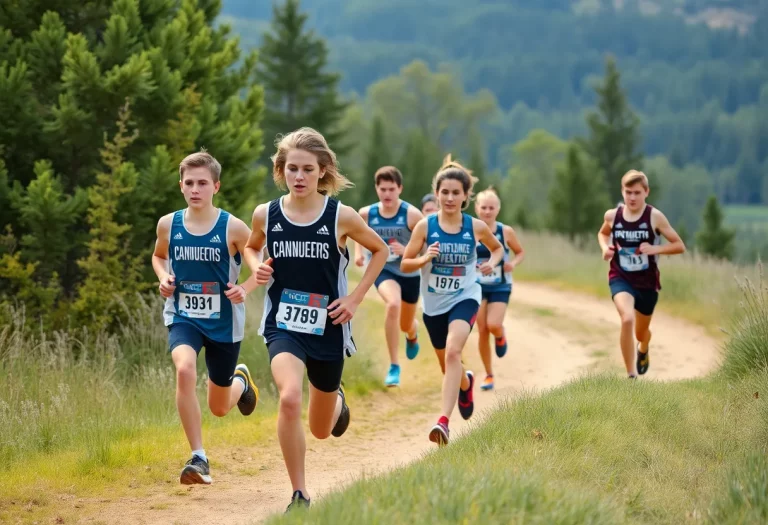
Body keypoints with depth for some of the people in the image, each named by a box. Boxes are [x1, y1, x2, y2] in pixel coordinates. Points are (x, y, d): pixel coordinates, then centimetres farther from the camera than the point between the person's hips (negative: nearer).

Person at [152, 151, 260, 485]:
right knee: (185, 370, -32)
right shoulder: (168, 225, -4)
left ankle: (240, 381, 52)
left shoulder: (232, 228, -12)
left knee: (220, 408, 12)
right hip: (183, 317, 1)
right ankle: (198, 458, -23)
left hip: (223, 322, -1)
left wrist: (245, 289, -22)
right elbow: (158, 256, 17)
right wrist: (164, 278, -3)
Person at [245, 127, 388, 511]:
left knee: (321, 430, 14)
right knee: (289, 398, -30)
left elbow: (380, 250, 7)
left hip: (328, 328, 0)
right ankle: (299, 495, -16)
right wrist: (257, 268, -6)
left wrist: (355, 297, -2)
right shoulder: (265, 214, -5)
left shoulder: (341, 217, -10)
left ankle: (337, 399, 54)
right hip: (282, 325, 0)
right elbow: (251, 247, 17)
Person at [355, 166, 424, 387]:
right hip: (384, 270, 0)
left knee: (406, 325, 17)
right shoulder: (367, 214, -8)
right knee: (393, 304, -33)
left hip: (410, 272, 0)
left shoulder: (412, 215, -18)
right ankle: (394, 366, -24)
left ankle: (412, 335, 62)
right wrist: (359, 251, -2)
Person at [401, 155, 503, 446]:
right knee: (447, 366, 18)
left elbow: (498, 248, 14)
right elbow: (405, 264, -4)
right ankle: (466, 382, 57)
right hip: (434, 303, 2)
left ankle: (443, 420, -33)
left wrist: (492, 262, -8)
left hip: (464, 298, -2)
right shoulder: (425, 226, -9)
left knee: (453, 351, -28)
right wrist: (424, 259, -25)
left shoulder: (476, 227, -7)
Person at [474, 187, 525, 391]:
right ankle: (489, 375, 16)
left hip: (500, 288, -1)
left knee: (493, 326, -19)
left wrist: (513, 264, -14)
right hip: (477, 286, 1)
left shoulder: (506, 232, -7)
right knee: (482, 331, 0)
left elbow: (520, 252, 6)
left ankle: (500, 336, 21)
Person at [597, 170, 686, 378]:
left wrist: (655, 248, -23)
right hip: (620, 279, -1)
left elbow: (679, 246, -7)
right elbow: (603, 233, 18)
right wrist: (605, 248, -3)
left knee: (641, 332, 18)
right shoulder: (612, 216, -6)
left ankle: (643, 349, 60)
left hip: (647, 282, 1)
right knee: (627, 319, -30)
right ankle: (631, 375, -20)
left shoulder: (655, 217, -12)